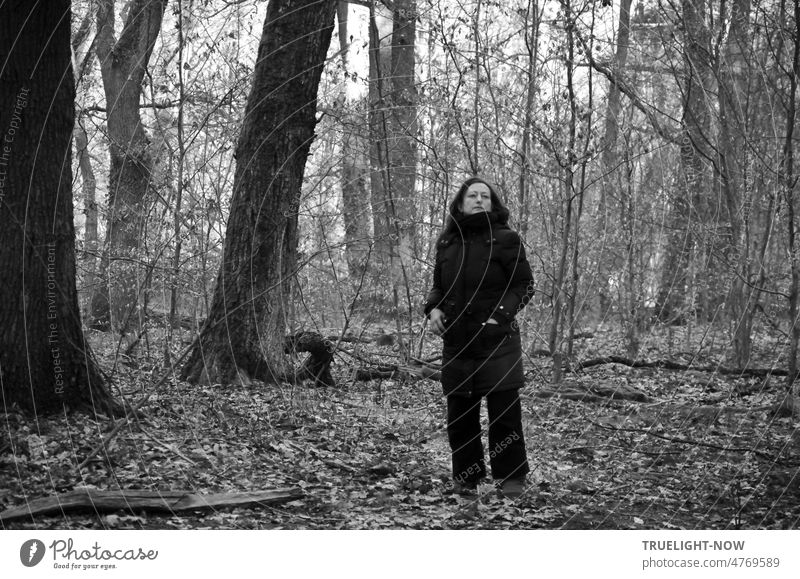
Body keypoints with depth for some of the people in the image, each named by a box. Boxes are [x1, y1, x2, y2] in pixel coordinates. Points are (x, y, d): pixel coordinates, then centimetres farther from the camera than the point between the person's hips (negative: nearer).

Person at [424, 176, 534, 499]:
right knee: (459, 414, 7)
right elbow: (438, 286, 20)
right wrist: (433, 308, 0)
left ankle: (510, 478, 12)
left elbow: (524, 285, -2)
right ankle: (466, 477, 21)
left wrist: (501, 315, -15)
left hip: (497, 342, -4)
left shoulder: (505, 239, -3)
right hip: (456, 343, 4)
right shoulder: (446, 243, 10)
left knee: (504, 412, -1)